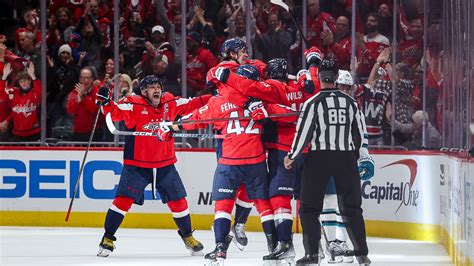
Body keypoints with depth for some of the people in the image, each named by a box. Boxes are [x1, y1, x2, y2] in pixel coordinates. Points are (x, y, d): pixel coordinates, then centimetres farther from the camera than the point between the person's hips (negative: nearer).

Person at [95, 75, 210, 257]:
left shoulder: (170, 104, 2)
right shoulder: (134, 105, -11)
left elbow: (190, 105, 12)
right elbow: (116, 113, -20)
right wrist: (106, 102, -39)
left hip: (165, 164, 4)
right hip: (137, 165, -4)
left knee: (178, 201, 8)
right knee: (124, 199, -12)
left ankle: (187, 236, 30)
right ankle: (108, 238, -1)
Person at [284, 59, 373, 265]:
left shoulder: (313, 103, -7)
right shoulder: (350, 102, 6)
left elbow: (303, 133, -8)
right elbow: (360, 132, 10)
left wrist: (291, 157, 3)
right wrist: (364, 158, 19)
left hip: (319, 158, -3)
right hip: (346, 157, 3)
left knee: (310, 207, 4)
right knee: (351, 206, 10)